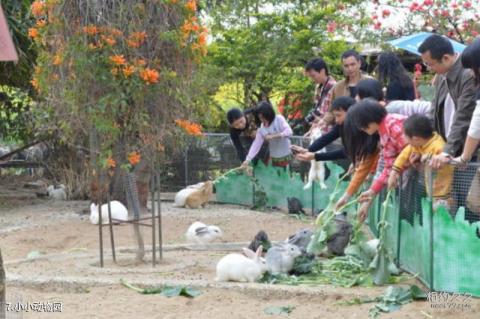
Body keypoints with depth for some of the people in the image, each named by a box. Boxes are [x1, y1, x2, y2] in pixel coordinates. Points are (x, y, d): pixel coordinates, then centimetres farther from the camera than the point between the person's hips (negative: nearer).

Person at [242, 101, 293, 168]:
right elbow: (256, 144, -8)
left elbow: (289, 132, -23)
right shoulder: (261, 129, -5)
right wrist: (248, 159, -18)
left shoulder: (279, 119, -13)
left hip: (285, 156, -3)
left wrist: (273, 136, -28)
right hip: (274, 157, 3)